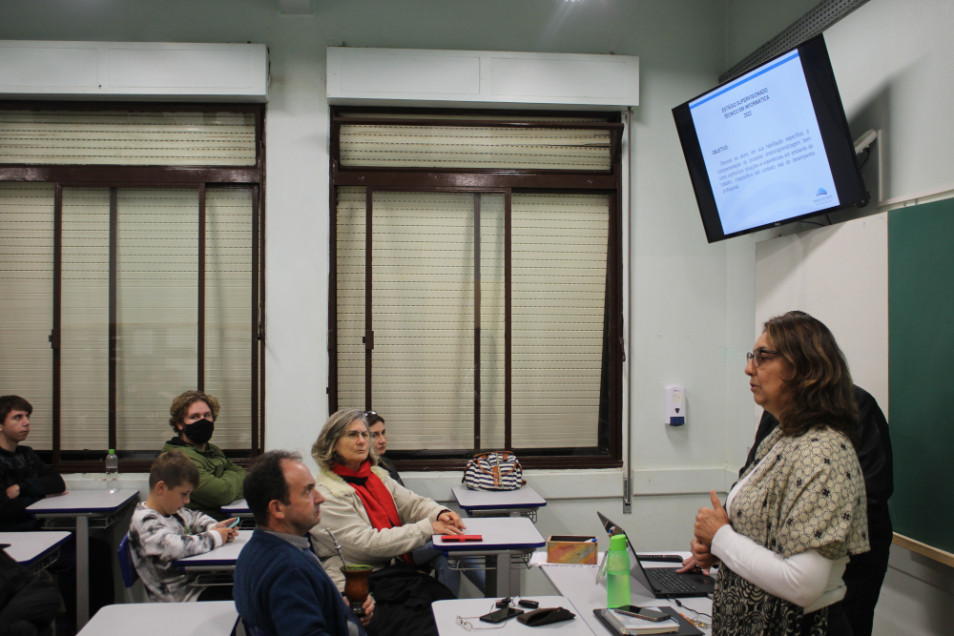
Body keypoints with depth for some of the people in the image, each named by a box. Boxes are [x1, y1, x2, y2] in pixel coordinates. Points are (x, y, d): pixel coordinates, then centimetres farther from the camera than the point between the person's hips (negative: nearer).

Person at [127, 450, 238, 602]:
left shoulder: (171, 510, 12)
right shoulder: (145, 522, -17)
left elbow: (195, 518, 31)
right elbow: (175, 546, -33)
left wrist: (214, 527, 8)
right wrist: (214, 537, -19)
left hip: (196, 582, 9)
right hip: (181, 599, -9)